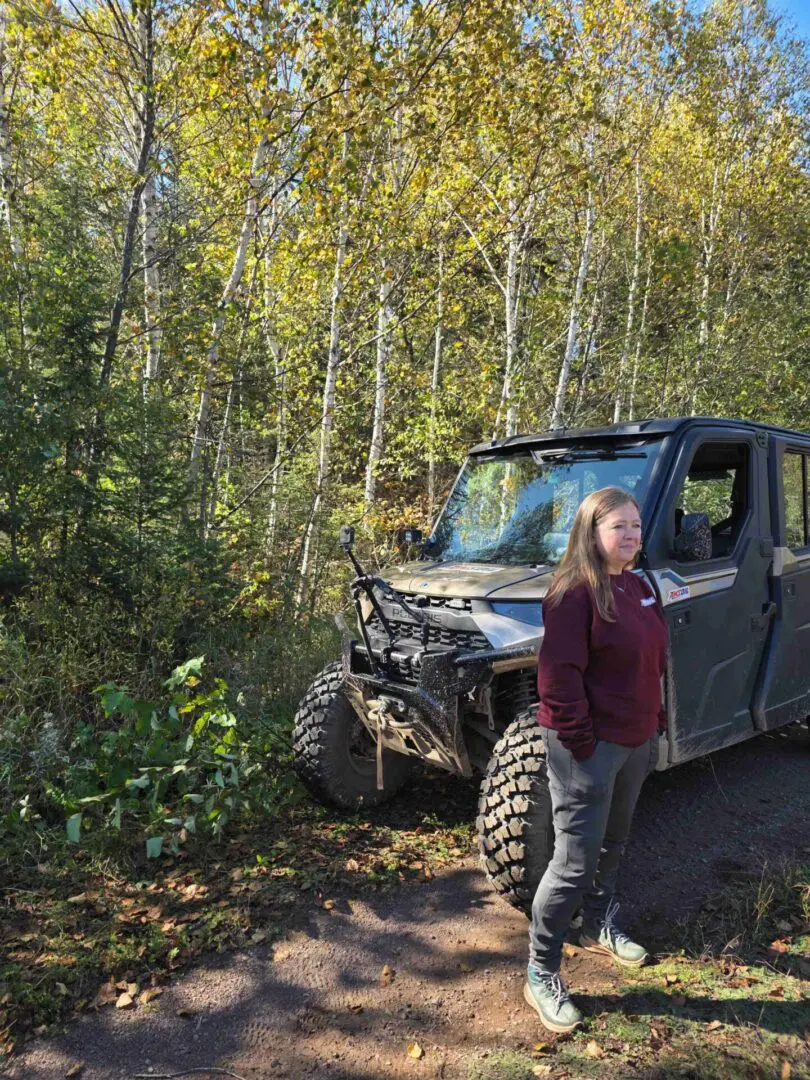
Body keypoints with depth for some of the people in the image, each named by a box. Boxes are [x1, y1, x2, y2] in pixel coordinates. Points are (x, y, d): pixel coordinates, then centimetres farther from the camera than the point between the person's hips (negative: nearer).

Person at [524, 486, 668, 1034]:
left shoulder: (639, 587, 7)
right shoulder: (575, 592, -20)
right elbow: (558, 676, -23)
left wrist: (655, 723, 13)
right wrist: (580, 744, -21)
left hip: (636, 741, 8)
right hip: (590, 747, -8)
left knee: (613, 844, 25)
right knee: (576, 860, -1)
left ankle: (600, 927, 49)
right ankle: (542, 976, 16)